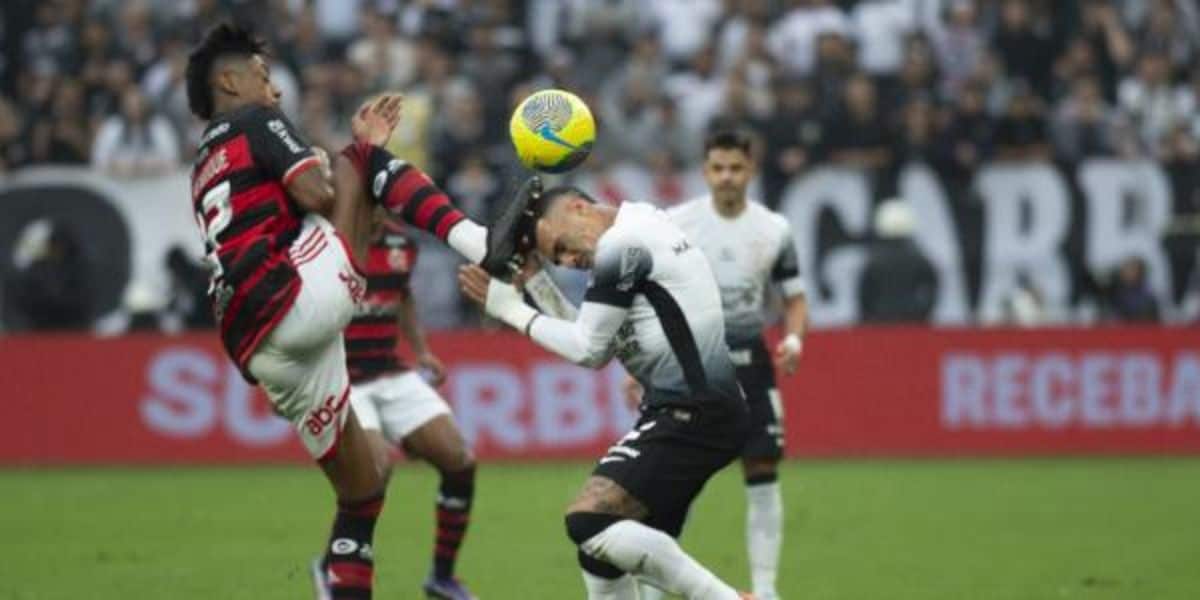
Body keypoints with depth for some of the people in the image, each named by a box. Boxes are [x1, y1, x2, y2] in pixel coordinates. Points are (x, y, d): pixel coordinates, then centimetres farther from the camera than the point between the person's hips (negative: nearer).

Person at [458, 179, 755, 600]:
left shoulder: (621, 244, -11)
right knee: (602, 550, 12)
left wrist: (513, 311, 4)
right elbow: (599, 349, 21)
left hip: (691, 414, -10)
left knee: (589, 522, -20)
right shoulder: (639, 234, 20)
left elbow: (588, 349, -8)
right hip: (694, 411, 10)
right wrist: (534, 278, 17)